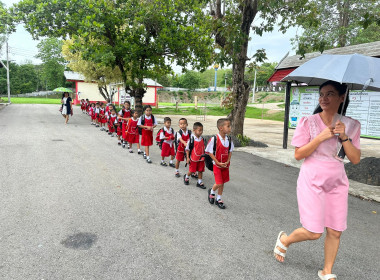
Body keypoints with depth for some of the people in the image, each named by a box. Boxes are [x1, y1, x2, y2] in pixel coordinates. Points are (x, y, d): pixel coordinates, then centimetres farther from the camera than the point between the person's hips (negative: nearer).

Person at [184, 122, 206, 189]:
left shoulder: (202, 139, 1)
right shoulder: (191, 139, -15)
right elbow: (187, 149, -8)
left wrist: (204, 156, 15)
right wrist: (188, 158, -10)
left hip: (201, 158, 4)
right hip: (193, 158, -4)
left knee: (200, 170, 9)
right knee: (192, 171, 7)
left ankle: (200, 182, 21)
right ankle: (186, 177, 35)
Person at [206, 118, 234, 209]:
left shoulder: (229, 139, -2)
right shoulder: (214, 139, -19)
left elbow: (230, 151, 8)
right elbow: (210, 152, -14)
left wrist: (228, 162, -7)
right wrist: (219, 163, -16)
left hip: (226, 165, 5)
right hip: (217, 165, -5)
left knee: (222, 183, 13)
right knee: (219, 183, -7)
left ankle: (218, 199, 30)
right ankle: (212, 191, 25)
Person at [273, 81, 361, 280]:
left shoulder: (351, 126, 2)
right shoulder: (309, 122, -7)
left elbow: (355, 159, 0)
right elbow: (298, 155, -9)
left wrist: (344, 137, -14)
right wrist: (321, 137, -19)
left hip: (337, 182, 4)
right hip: (312, 180, -4)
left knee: (335, 231, 8)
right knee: (313, 232, -4)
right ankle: (284, 239, 27)